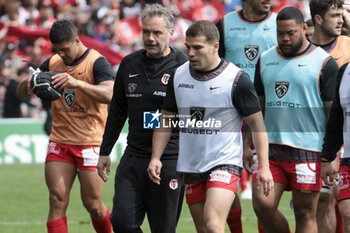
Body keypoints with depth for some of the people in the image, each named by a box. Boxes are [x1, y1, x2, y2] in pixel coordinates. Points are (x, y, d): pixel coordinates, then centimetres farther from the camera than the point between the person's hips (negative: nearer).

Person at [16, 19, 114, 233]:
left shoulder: (97, 62, -7)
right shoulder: (52, 64, 9)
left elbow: (109, 94, -23)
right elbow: (21, 92, 14)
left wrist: (77, 83, -37)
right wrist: (29, 84, -11)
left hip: (90, 142, -4)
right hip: (59, 141, 4)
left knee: (93, 205, -1)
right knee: (57, 199, -7)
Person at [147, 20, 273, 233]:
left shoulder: (237, 79, -9)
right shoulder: (179, 76, 5)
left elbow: (257, 122, -6)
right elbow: (166, 119, 15)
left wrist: (264, 166, -10)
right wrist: (156, 157, 6)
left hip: (224, 164, -6)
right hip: (190, 167, 6)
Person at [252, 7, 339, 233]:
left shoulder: (324, 63, -3)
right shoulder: (265, 60, 12)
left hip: (308, 150, -4)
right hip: (271, 147, 4)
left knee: (305, 214, -2)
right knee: (262, 204, -8)